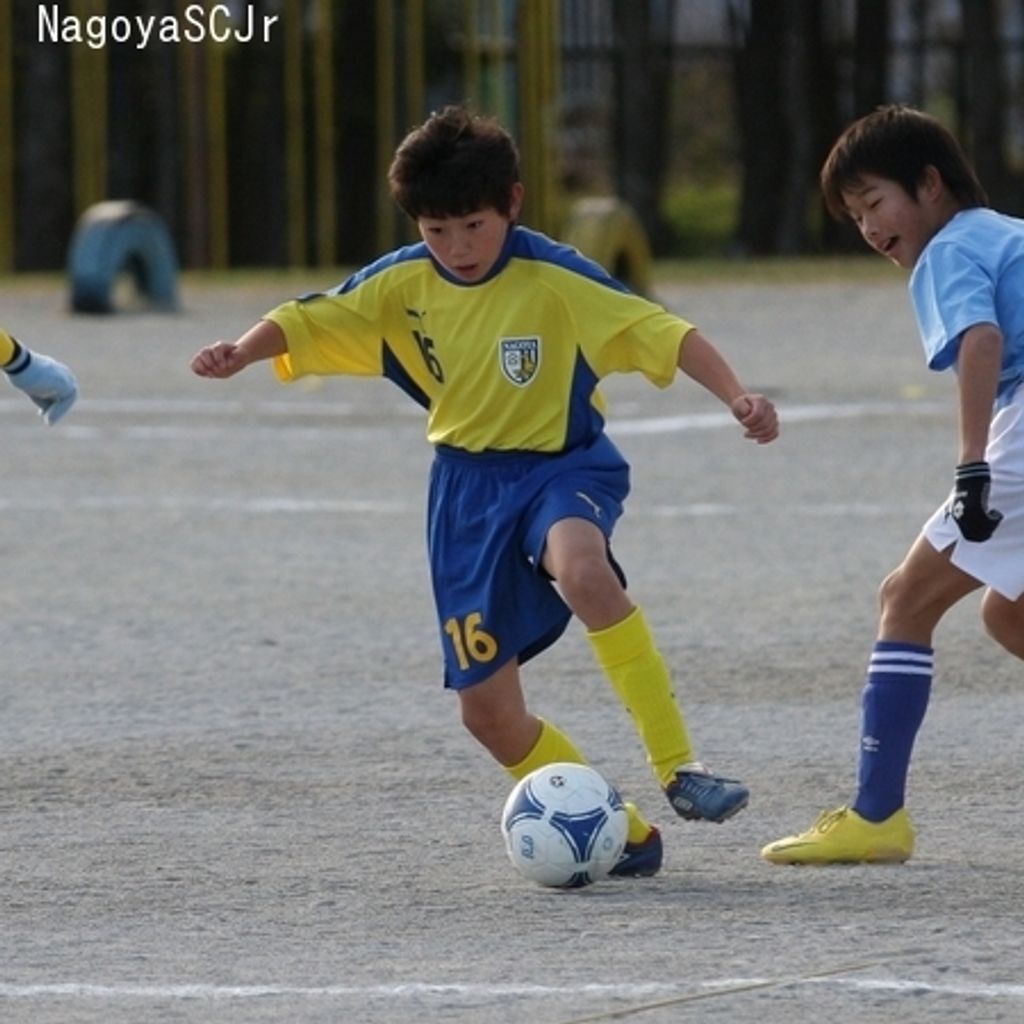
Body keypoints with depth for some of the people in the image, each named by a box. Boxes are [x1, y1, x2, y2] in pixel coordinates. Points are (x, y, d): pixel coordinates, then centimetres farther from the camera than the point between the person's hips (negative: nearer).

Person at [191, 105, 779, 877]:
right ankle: (621, 835, 13)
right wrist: (243, 352, -23)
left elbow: (660, 330, -17)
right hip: (468, 488, 5)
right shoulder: (402, 285, -2)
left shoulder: (554, 277, -15)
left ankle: (679, 768, -35)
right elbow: (308, 321, -2)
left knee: (581, 568, -41)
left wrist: (738, 399, -28)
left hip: (562, 469, -5)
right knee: (488, 710, 0)